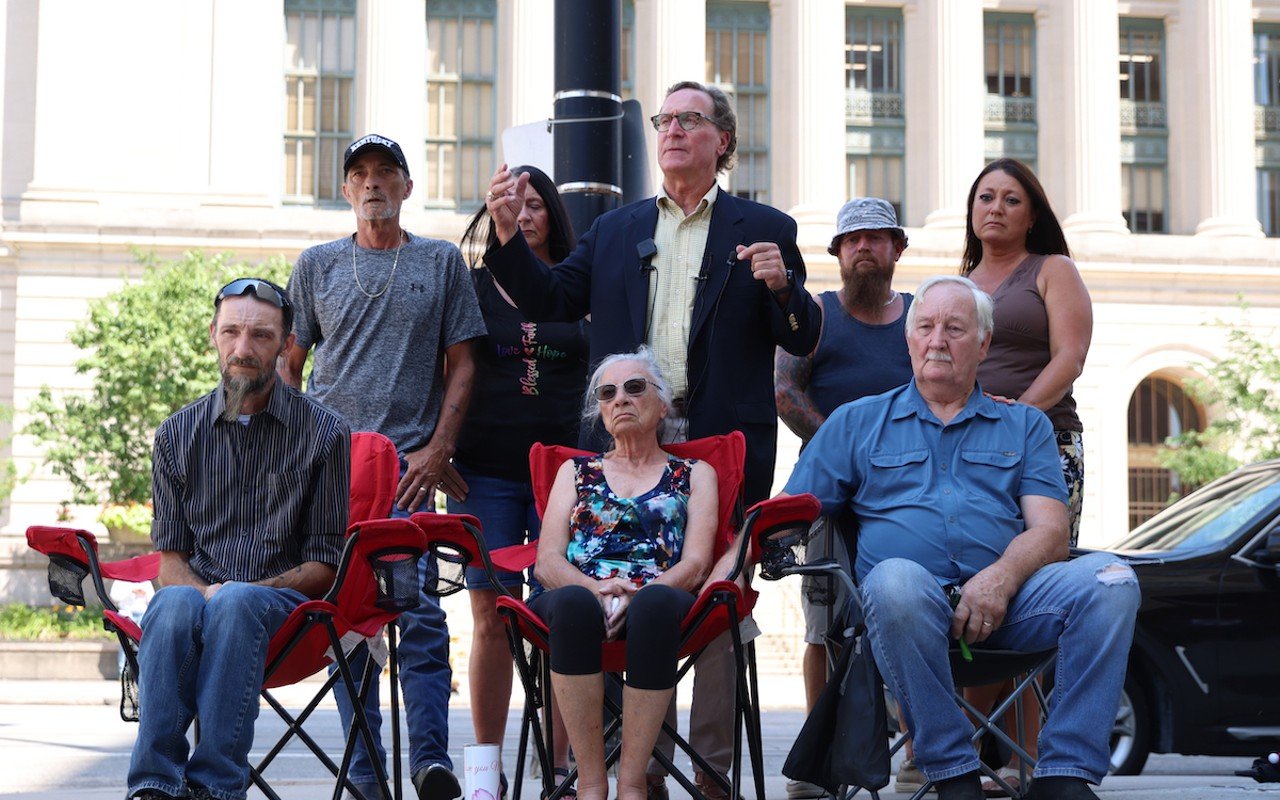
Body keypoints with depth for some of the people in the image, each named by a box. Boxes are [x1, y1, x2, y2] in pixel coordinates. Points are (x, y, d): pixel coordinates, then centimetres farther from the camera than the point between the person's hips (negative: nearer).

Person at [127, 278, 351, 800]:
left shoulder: (324, 433, 5)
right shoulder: (178, 434, 13)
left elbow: (323, 565, 4)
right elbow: (170, 558, 13)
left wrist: (243, 591, -12)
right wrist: (202, 591, -10)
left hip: (281, 600, -2)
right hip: (197, 590, 2)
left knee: (237, 603, -37)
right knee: (173, 604, -34)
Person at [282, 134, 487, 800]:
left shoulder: (441, 262, 10)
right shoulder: (317, 265, 13)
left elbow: (461, 364, 7)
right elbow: (287, 364, 17)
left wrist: (437, 450, -3)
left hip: (411, 462, -2)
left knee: (419, 611, -11)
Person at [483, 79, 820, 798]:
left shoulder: (764, 230, 6)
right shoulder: (616, 230, 16)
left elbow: (804, 341, 3)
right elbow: (551, 300, 11)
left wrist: (782, 286, -17)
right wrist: (509, 233, -2)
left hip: (721, 444, -3)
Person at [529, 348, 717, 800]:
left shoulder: (694, 475, 24)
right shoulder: (576, 471, 28)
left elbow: (695, 564, 7)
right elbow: (547, 562, 13)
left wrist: (635, 596, -14)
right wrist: (595, 589, -10)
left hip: (660, 598, -1)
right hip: (581, 595, 1)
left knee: (656, 604, -40)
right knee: (572, 602, -38)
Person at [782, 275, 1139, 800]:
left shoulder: (1024, 425, 22)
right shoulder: (856, 422, 22)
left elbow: (1050, 531, 8)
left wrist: (1000, 578, -14)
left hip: (1004, 598, 2)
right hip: (913, 600, -1)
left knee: (1109, 580, -26)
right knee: (894, 579, -38)